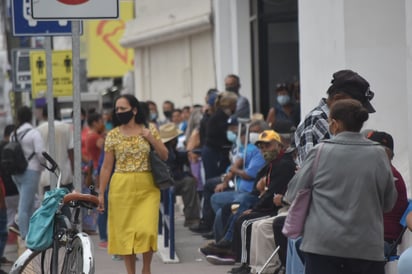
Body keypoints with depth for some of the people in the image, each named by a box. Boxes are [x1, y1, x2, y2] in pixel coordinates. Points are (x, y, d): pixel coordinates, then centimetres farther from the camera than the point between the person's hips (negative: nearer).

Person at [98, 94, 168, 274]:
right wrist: (101, 193, 1)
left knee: (147, 229, -10)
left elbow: (164, 156, 5)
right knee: (124, 230, 2)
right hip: (122, 188, 1)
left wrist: (152, 139, -9)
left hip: (147, 187, -1)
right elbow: (106, 166, 5)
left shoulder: (149, 130, 4)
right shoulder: (113, 135, 4)